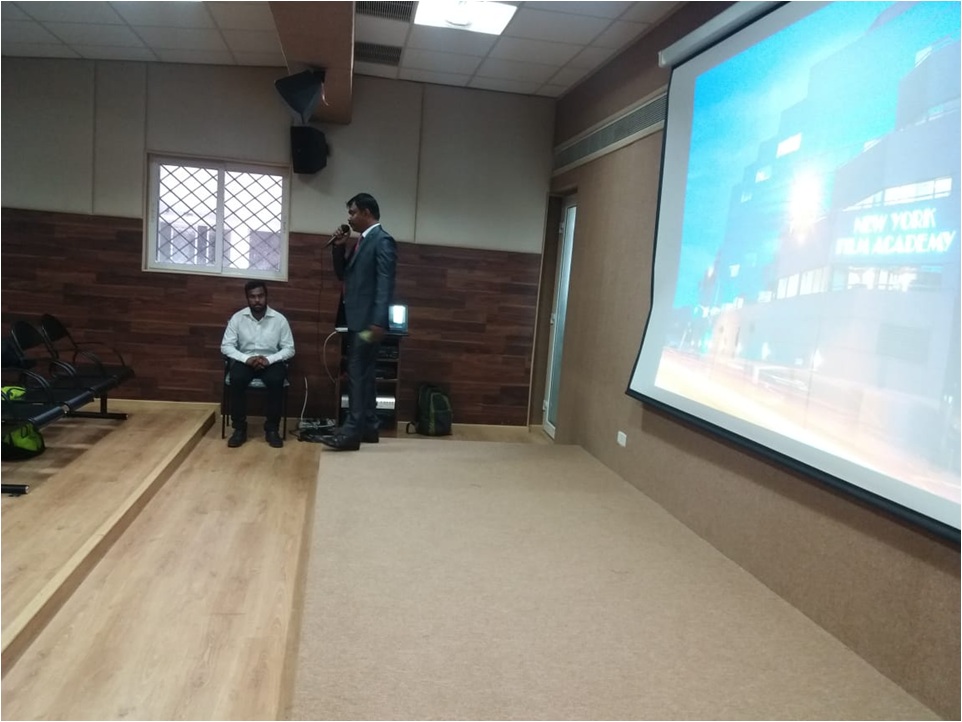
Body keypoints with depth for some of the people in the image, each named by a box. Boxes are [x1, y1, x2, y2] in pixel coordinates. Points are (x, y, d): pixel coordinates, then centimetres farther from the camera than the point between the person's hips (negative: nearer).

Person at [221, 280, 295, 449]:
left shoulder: (279, 319, -4)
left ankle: (272, 428, -18)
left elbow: (289, 349, -3)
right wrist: (246, 358, -21)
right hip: (245, 360, 1)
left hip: (271, 361, -1)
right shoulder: (237, 318, -1)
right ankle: (239, 428, -18)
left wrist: (269, 359, -20)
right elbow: (226, 346, -4)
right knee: (237, 379, -32)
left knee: (276, 381, -34)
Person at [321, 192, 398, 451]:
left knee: (358, 374, -9)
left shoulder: (382, 240, -11)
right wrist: (339, 248, 6)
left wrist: (379, 322, -25)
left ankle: (352, 432, -5)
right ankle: (368, 427, 20)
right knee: (363, 373, 13)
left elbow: (385, 284, -19)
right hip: (357, 319, 10)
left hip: (369, 321, -10)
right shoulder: (361, 242, 17)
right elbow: (343, 275, 21)